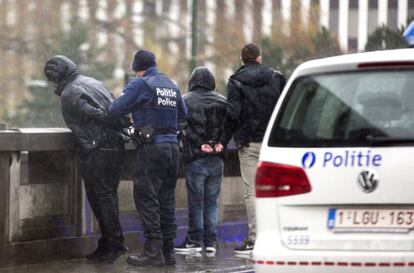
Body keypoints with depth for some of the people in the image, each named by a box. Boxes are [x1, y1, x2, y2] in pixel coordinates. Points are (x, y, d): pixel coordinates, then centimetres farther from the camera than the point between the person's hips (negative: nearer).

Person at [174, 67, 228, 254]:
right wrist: (221, 143, -2)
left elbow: (186, 127, -11)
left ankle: (195, 240, 3)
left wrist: (200, 145, -8)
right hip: (216, 160, 4)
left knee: (195, 200, 2)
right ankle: (211, 241, 8)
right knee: (212, 201, 8)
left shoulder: (187, 101, -3)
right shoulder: (222, 101, 8)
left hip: (196, 157, -4)